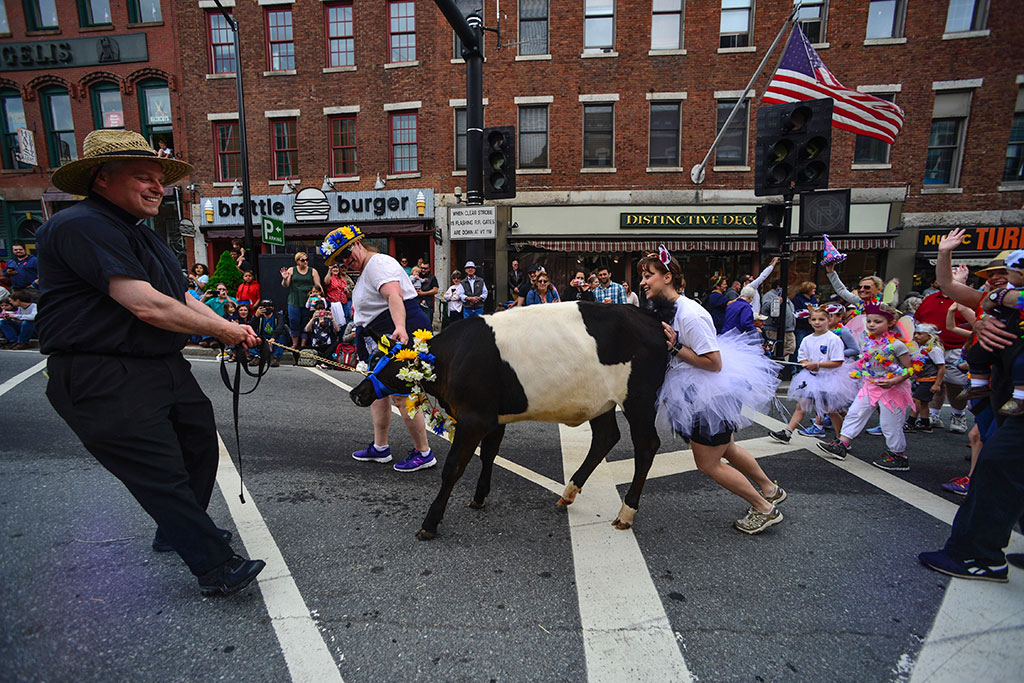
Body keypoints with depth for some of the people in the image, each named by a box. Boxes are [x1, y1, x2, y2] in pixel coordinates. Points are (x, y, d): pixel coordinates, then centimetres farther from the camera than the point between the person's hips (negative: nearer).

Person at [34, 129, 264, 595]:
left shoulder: (140, 234, 19)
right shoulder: (81, 226, -15)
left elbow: (181, 300, 18)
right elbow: (146, 306, -24)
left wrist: (231, 329, 2)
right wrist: (220, 328, -12)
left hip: (164, 368, 11)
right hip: (106, 383, -10)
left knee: (200, 446, 18)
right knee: (162, 473, -6)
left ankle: (178, 532, 40)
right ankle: (216, 567, 4)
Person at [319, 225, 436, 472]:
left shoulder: (378, 263, -13)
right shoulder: (366, 270, 21)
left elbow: (394, 296, -32)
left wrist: (400, 327, -47)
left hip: (404, 334, -11)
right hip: (385, 338, 11)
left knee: (401, 395, -10)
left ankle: (423, 453, 1)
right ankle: (380, 448, 26)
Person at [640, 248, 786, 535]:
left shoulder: (690, 315, -27)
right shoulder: (667, 310, 1)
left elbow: (714, 363, -26)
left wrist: (676, 347, -27)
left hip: (712, 395, -10)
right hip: (699, 395, 10)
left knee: (708, 463, 5)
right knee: (726, 449, 27)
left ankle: (764, 510, 24)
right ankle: (770, 490, 49)